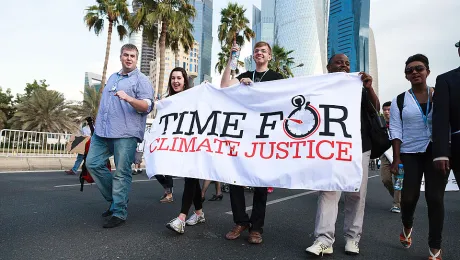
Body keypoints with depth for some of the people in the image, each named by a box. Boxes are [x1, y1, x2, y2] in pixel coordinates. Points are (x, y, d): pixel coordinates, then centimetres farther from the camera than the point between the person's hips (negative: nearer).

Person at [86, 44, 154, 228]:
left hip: (126, 133, -7)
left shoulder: (141, 80, 0)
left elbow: (146, 106, -12)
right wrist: (99, 123, 26)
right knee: (93, 163, 5)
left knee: (121, 172, -6)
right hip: (102, 130, 8)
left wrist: (128, 98, -28)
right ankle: (115, 199, 19)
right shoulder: (112, 77, 23)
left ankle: (119, 212, 3)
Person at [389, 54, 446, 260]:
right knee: (409, 197, -3)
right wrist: (396, 158, -8)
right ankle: (407, 226, 31)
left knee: (435, 198, -3)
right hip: (409, 154, 0)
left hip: (436, 152, 0)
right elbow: (395, 130, -1)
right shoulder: (399, 101, 4)